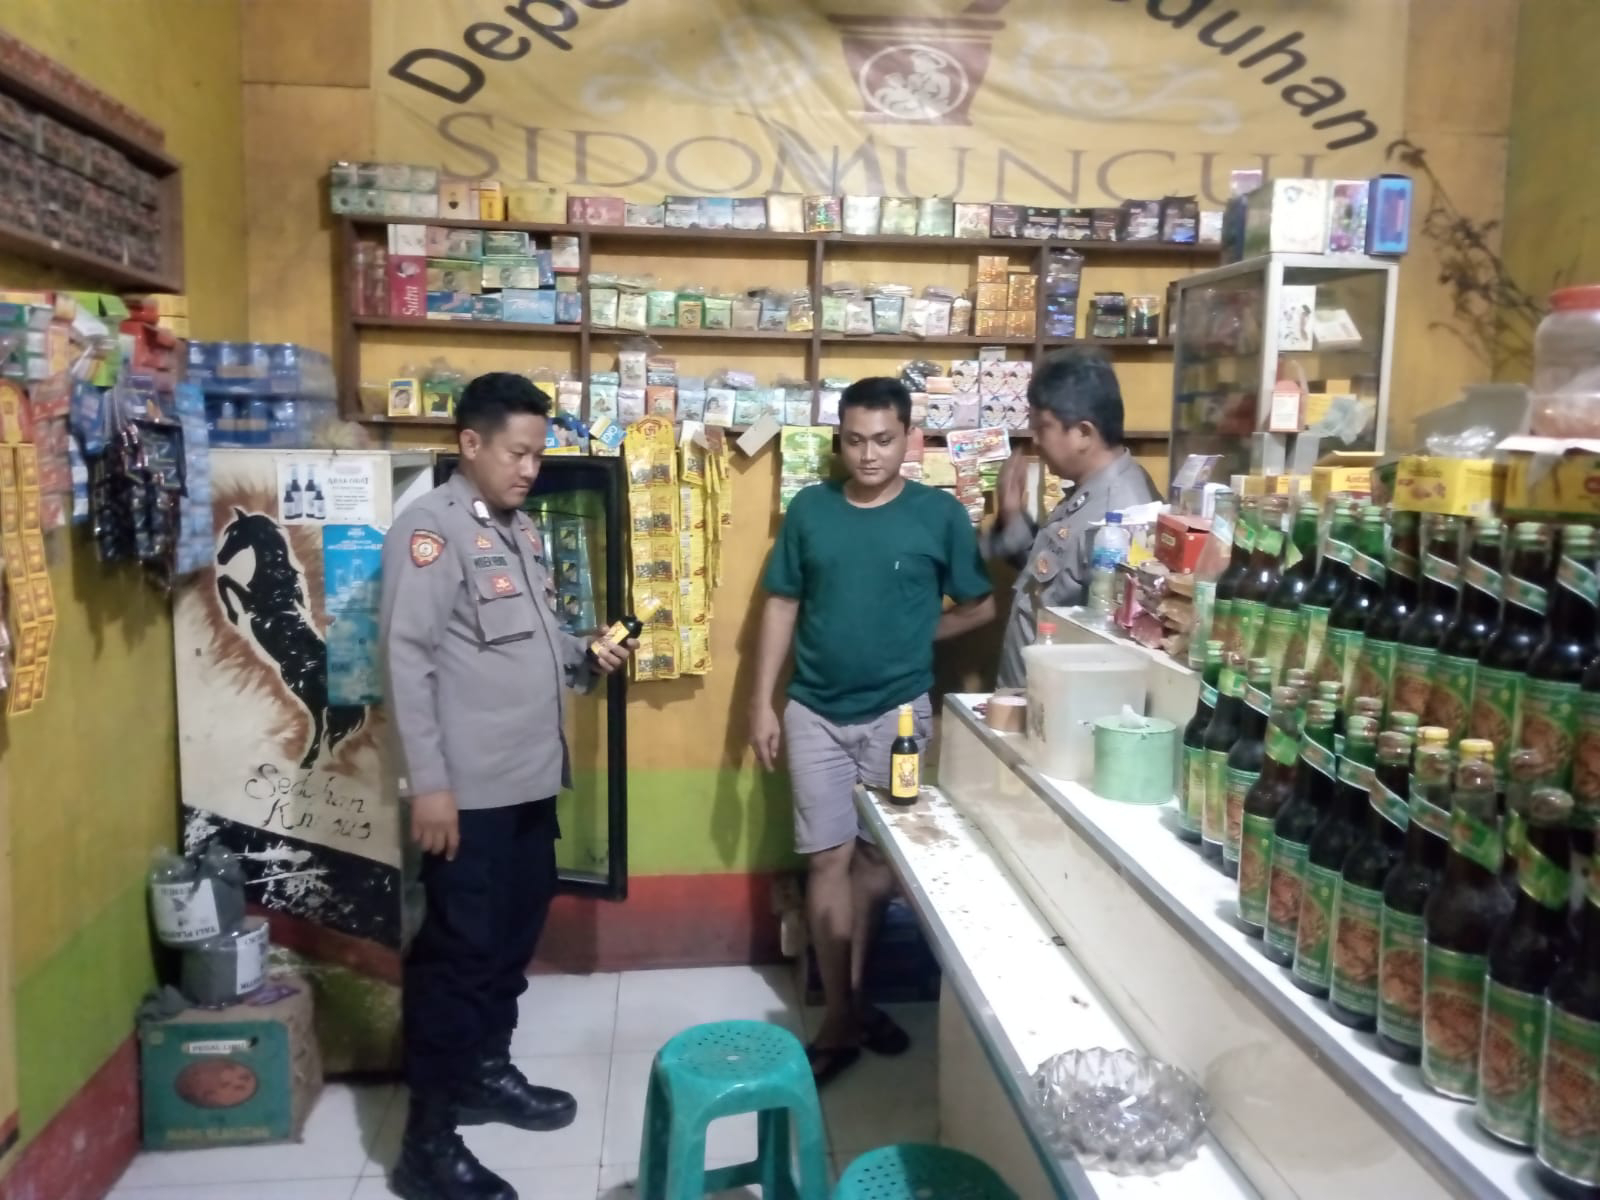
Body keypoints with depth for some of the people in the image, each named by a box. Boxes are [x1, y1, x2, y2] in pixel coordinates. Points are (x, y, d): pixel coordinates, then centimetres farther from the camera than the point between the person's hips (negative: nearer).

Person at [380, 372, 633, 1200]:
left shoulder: (520, 530, 14)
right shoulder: (430, 528, -13)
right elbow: (408, 659, -19)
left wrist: (585, 657, 2)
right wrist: (427, 782, -22)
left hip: (531, 779, 9)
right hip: (469, 789, -8)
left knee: (514, 937, 19)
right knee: (458, 949, -1)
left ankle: (485, 1073, 37)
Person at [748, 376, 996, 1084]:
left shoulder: (940, 514, -5)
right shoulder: (809, 509, 0)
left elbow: (980, 609, 3)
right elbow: (781, 606, 4)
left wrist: (910, 639, -1)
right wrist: (763, 703, 1)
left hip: (898, 713, -1)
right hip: (815, 713, 1)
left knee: (876, 855, 11)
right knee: (828, 860, 3)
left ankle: (851, 999, 29)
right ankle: (841, 1016, 15)